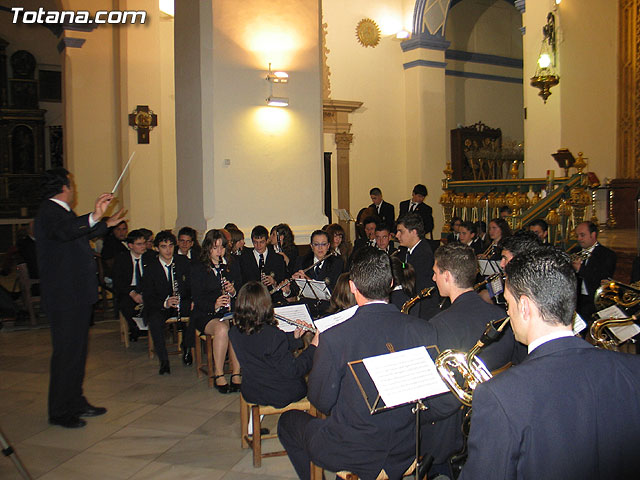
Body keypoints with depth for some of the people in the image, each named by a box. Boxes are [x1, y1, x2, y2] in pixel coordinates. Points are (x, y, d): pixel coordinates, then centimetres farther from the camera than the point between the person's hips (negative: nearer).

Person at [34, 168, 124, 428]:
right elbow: (64, 232, -39)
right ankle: (60, 412, 7)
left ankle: (75, 403, 28)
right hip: (64, 297, -10)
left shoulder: (61, 211, 16)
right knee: (66, 351, -4)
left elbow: (82, 235, 33)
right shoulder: (49, 212, -16)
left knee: (77, 348, 16)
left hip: (77, 294, 10)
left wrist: (107, 224, 43)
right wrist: (94, 217, -54)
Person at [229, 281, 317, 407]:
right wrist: (313, 347, -15)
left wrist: (294, 337, 1)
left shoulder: (234, 332, -8)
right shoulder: (273, 335, -29)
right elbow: (292, 371, -23)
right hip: (281, 394, -5)